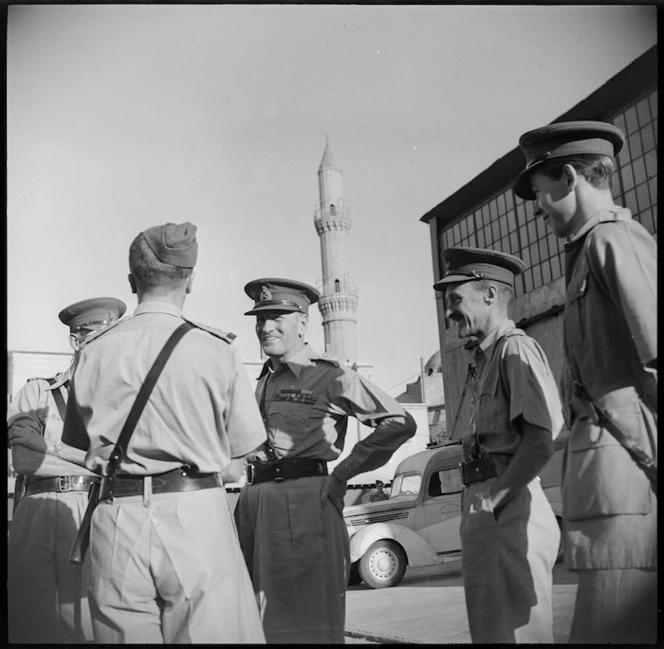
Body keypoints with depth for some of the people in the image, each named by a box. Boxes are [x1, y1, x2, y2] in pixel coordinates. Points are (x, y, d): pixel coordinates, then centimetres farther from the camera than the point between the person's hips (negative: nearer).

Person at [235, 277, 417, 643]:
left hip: (304, 502, -7)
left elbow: (400, 423, -9)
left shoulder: (330, 376, -4)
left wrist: (343, 473, -8)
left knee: (305, 617, 0)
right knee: (252, 618, 12)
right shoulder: (264, 381, 17)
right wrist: (251, 495, 17)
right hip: (253, 500, 7)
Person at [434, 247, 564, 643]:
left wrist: (495, 498, -15)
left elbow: (540, 443, -21)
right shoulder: (488, 357, 18)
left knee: (516, 631, 0)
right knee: (488, 628, 17)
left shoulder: (516, 349, -11)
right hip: (485, 510, 10)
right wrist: (475, 505, 9)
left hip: (509, 510, -9)